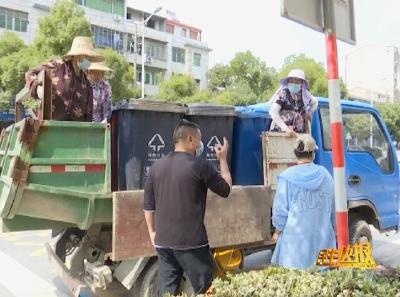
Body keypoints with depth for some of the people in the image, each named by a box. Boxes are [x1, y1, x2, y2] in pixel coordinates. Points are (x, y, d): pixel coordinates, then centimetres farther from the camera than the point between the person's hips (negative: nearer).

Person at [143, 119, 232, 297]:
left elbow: (148, 205, 10)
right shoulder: (200, 165, -11)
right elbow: (226, 190, 2)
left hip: (163, 241, 6)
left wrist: (152, 232, 21)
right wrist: (223, 159, 11)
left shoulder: (157, 167, 6)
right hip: (191, 242, -5)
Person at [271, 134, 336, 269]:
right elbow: (333, 207, 10)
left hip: (295, 237, -3)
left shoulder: (287, 177, -6)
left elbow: (280, 209, -3)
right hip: (322, 237, 3)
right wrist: (332, 227, 26)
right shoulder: (325, 175, 3)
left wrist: (277, 232, 12)